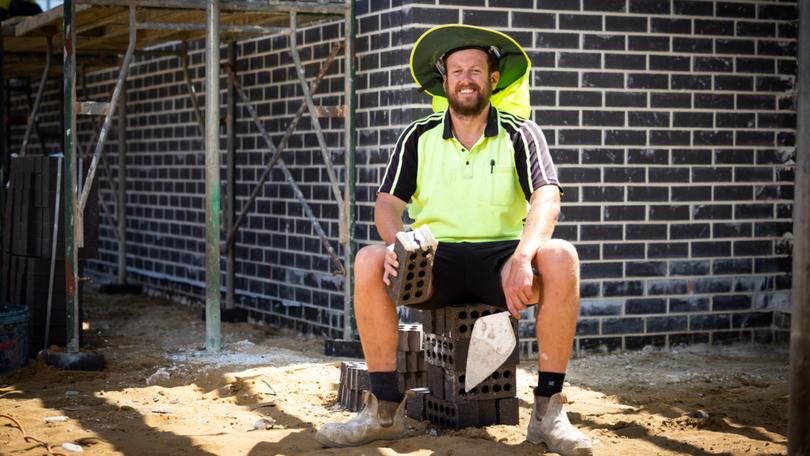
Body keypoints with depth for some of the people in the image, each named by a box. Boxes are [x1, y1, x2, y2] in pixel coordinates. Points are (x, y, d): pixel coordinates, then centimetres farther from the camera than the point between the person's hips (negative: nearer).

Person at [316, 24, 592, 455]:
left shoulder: (520, 134, 3)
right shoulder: (419, 137, 8)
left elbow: (546, 198, -12)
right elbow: (387, 204, 2)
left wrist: (522, 258, -32)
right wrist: (397, 244, -23)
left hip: (499, 257, -1)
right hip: (433, 260, 1)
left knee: (560, 258, -32)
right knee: (369, 262, -28)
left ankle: (548, 411, -26)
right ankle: (385, 408, -22)